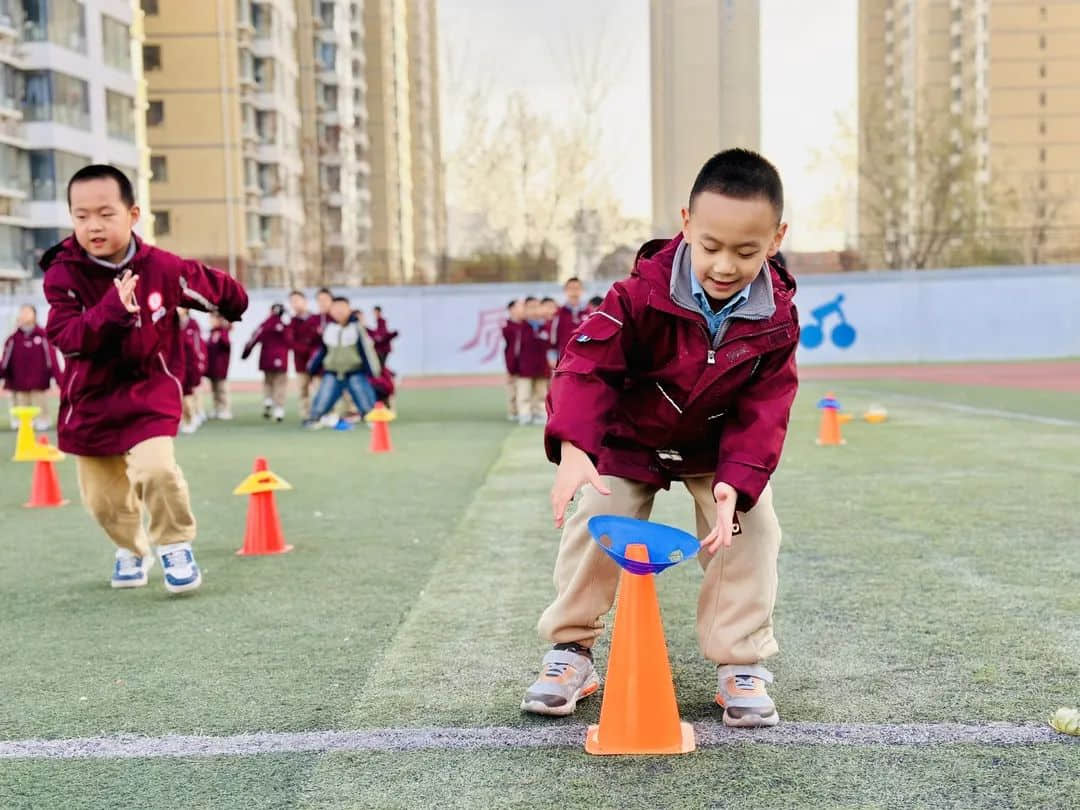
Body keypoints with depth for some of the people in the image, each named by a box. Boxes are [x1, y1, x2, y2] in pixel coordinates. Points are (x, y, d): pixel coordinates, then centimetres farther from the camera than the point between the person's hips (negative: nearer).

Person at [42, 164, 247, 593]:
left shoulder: (162, 267, -12)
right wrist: (112, 310, -39)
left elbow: (211, 286, 7)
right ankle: (131, 548, 41)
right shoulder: (63, 273, -12)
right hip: (91, 398, 2)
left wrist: (237, 306, 26)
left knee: (155, 468, -26)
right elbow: (66, 336, -23)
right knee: (103, 499, 10)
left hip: (150, 392, -2)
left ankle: (175, 545, 0)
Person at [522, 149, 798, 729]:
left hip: (721, 447, 1)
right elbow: (588, 362, -34)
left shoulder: (776, 320, -21)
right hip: (629, 439, -1)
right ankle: (570, 649, 11)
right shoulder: (643, 293, -29)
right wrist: (573, 447, -50)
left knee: (749, 531, -13)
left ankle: (741, 663, 4)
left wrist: (736, 481, -35)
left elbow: (762, 410, -19)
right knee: (593, 523, -9)